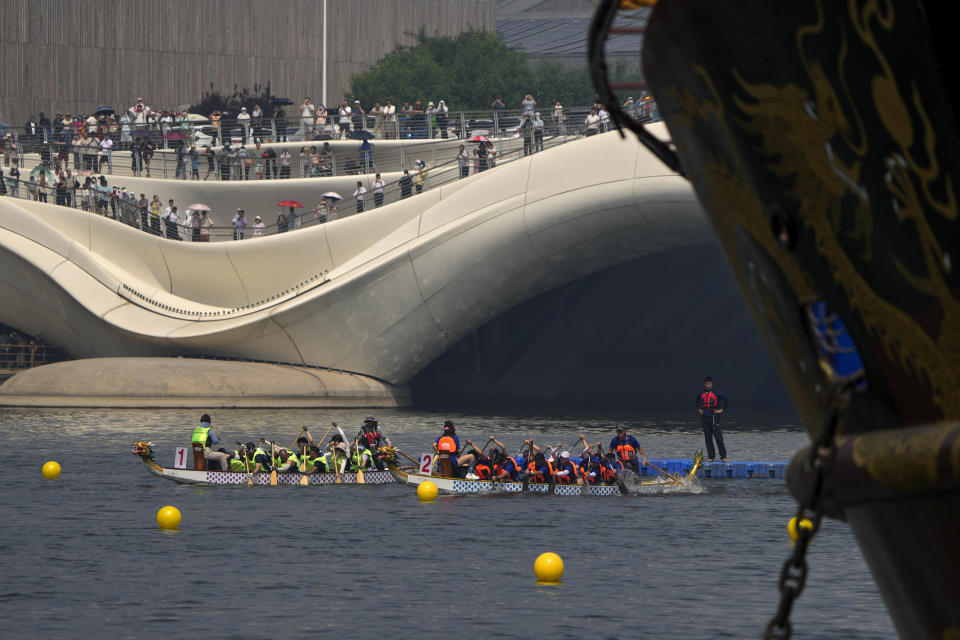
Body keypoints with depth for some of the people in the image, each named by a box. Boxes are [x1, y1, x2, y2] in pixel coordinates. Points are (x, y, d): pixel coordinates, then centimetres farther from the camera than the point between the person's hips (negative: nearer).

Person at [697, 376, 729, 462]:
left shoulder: (716, 393, -2)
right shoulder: (701, 394, 9)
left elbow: (726, 400, 6)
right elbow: (697, 402, 28)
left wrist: (721, 409, -1)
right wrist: (699, 409, 13)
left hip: (714, 417, -4)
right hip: (704, 418, 4)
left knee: (718, 437, -7)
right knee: (708, 438, 5)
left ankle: (723, 456, -4)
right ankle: (710, 456, 11)